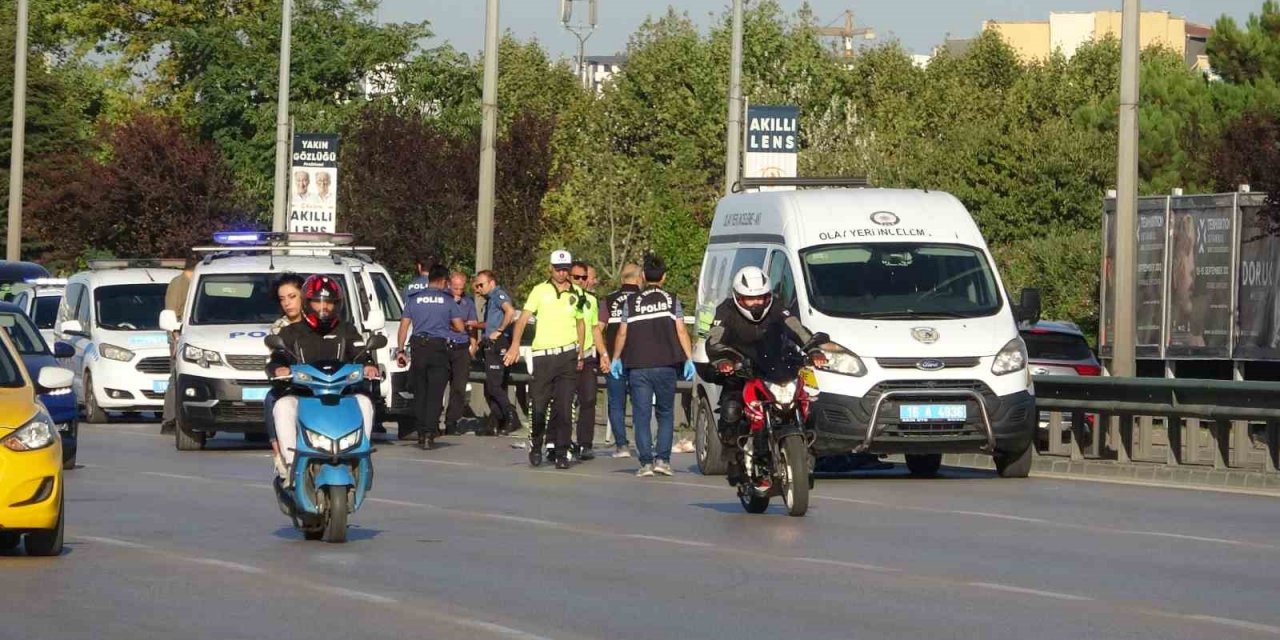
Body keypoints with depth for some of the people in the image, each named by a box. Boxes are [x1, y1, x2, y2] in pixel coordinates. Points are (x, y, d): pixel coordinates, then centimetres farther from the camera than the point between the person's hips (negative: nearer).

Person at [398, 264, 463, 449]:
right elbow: (459, 327, 1)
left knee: (419, 392, 10)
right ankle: (429, 434, -11)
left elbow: (404, 325, 5)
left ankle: (421, 434, 11)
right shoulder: (447, 300, 1)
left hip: (418, 346, 2)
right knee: (435, 394, -3)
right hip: (439, 347, -2)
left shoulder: (414, 298, 7)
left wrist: (400, 350, 7)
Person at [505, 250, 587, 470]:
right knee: (539, 405, 0)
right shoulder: (540, 291, 3)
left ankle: (561, 452, 0)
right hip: (543, 354, -1)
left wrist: (580, 354, 15)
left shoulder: (576, 294, 11)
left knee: (563, 407, -2)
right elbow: (523, 319, -2)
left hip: (568, 355, 1)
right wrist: (515, 345, -15)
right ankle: (536, 447, 17)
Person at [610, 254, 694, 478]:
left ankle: (646, 462, -5)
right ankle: (662, 459, -1)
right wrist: (689, 359, 1)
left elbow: (622, 334, 7)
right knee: (665, 413, 10)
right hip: (665, 365, 0)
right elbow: (681, 332, -2)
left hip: (638, 367, 0)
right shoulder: (671, 300, 3)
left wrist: (616, 358, 18)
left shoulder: (632, 302, 4)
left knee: (642, 415, 2)